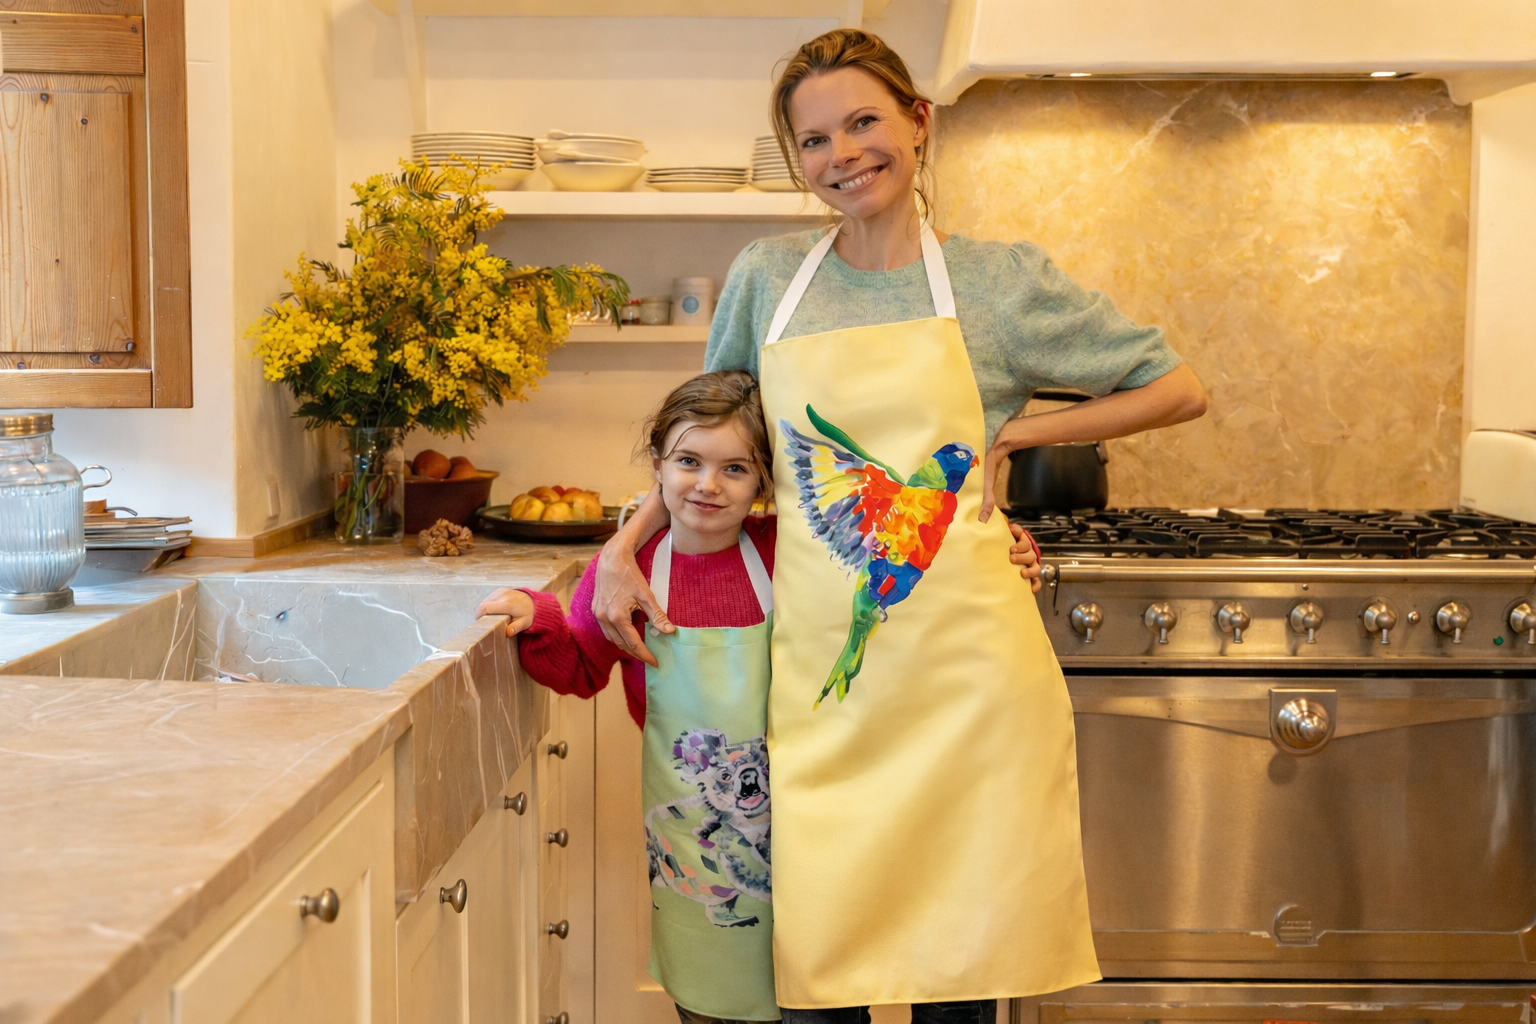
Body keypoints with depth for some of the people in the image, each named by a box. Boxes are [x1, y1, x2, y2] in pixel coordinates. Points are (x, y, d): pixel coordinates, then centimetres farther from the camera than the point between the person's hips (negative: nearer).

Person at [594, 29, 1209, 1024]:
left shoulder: (1002, 281, 3)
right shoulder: (766, 280, 9)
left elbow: (1178, 389, 9)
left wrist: (1013, 431, 1)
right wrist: (623, 547, 9)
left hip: (962, 676, -1)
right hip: (820, 679, 2)